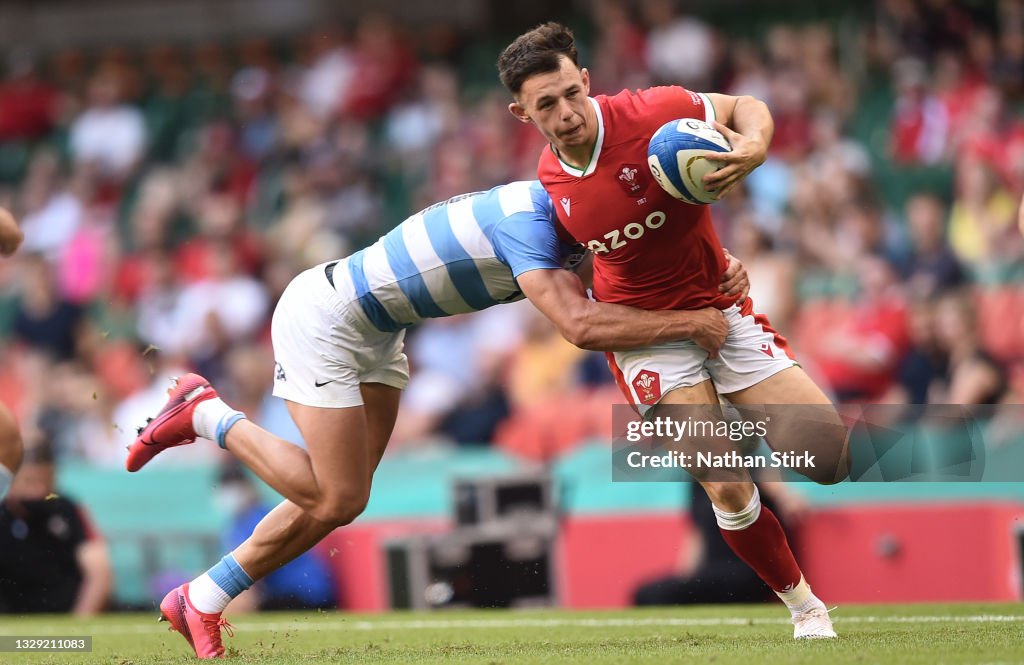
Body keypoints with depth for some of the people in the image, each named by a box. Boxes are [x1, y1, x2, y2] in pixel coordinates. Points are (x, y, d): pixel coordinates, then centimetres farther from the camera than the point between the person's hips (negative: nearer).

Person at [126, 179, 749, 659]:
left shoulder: (549, 217, 2)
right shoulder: (524, 215, -27)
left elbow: (601, 310, -2)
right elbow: (581, 326, -37)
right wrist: (692, 323, -32)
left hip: (375, 335, 10)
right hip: (322, 317, -10)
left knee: (335, 501, 6)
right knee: (337, 498, -10)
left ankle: (201, 601, 16)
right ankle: (208, 415, 6)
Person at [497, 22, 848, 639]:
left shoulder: (652, 113, -19)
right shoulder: (550, 179, -7)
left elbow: (745, 107, -5)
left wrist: (755, 146, -25)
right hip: (646, 333, 0)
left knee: (828, 453, -11)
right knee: (729, 491, -13)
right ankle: (804, 605, 9)